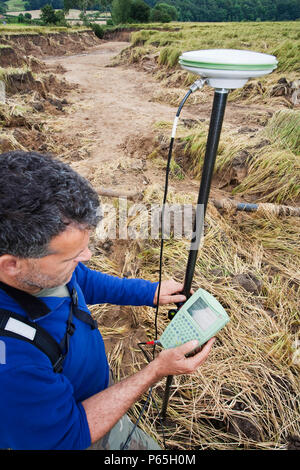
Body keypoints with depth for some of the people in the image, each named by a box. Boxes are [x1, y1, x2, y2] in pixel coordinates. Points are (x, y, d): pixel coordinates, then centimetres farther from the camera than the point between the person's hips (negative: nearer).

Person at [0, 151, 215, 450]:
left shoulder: (43, 265, -21)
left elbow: (84, 281, 2)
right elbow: (69, 436, -28)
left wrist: (150, 292, -3)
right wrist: (157, 371, -28)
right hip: (79, 434, -5)